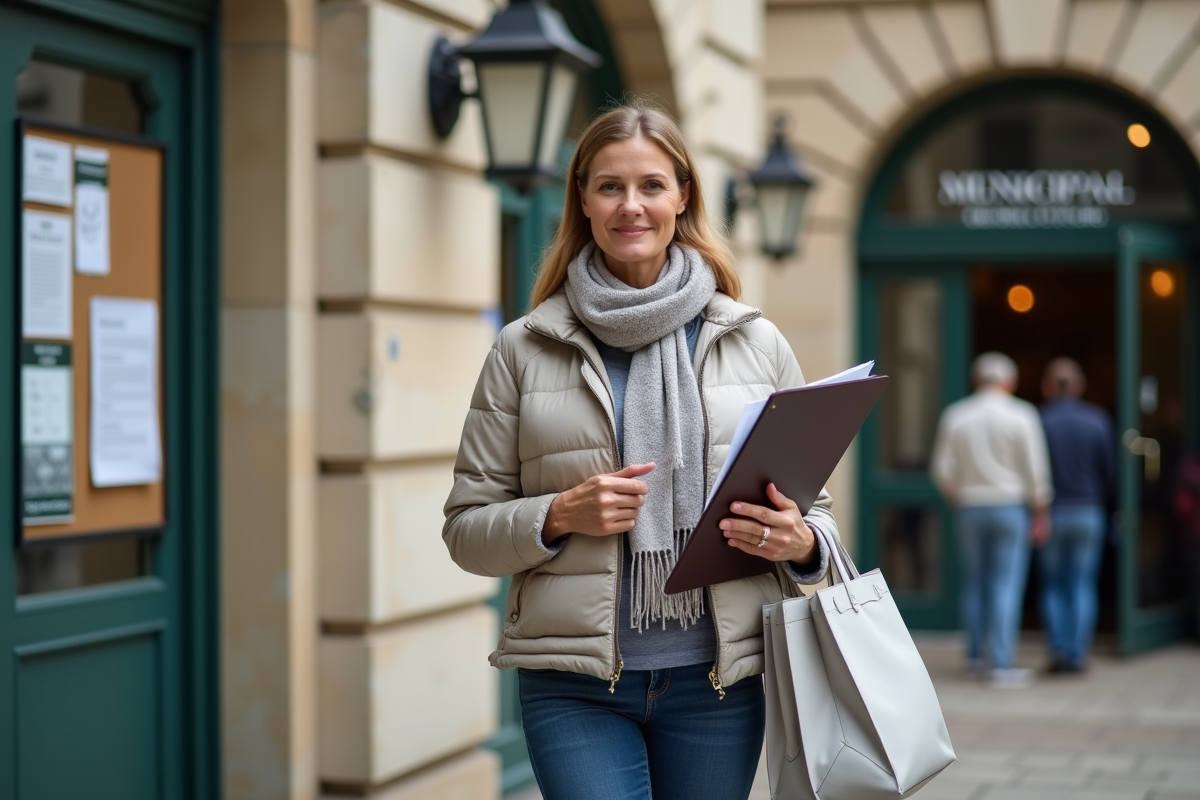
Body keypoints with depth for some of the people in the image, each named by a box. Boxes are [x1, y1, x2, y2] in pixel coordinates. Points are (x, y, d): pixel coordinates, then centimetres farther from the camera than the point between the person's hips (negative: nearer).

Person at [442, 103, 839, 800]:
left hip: (718, 675, 2)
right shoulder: (525, 350, 4)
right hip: (575, 685, -2)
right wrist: (559, 515, -13)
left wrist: (801, 545, -10)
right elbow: (467, 527, 5)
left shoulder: (757, 344, 7)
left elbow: (815, 505, 12)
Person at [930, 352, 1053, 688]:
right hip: (1011, 506, -3)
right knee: (1007, 585, -4)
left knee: (974, 584, 12)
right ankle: (1001, 664, -9)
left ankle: (977, 656, 20)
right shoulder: (1021, 415, -6)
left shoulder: (955, 415, 2)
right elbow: (1035, 468, -6)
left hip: (971, 507, 3)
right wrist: (1040, 511, 2)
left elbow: (943, 469, 3)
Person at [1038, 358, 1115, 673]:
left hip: (1051, 513, -1)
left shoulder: (1038, 421, -7)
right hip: (1089, 513, 1)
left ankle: (1059, 649, -2)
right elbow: (1110, 470, 1)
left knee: (1052, 584, 8)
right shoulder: (1098, 420, -1)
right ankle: (1078, 653, 3)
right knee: (1083, 584, 6)